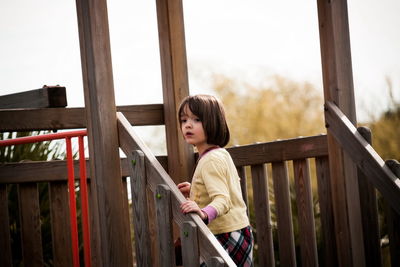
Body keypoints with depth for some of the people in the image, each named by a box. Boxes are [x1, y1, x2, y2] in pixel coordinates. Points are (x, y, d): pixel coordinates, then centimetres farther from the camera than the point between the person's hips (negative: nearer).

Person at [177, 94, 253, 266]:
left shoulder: (211, 160, -17)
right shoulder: (222, 154, 14)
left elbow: (223, 200, -28)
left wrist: (204, 213, -46)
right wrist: (194, 191, 19)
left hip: (227, 237, -11)